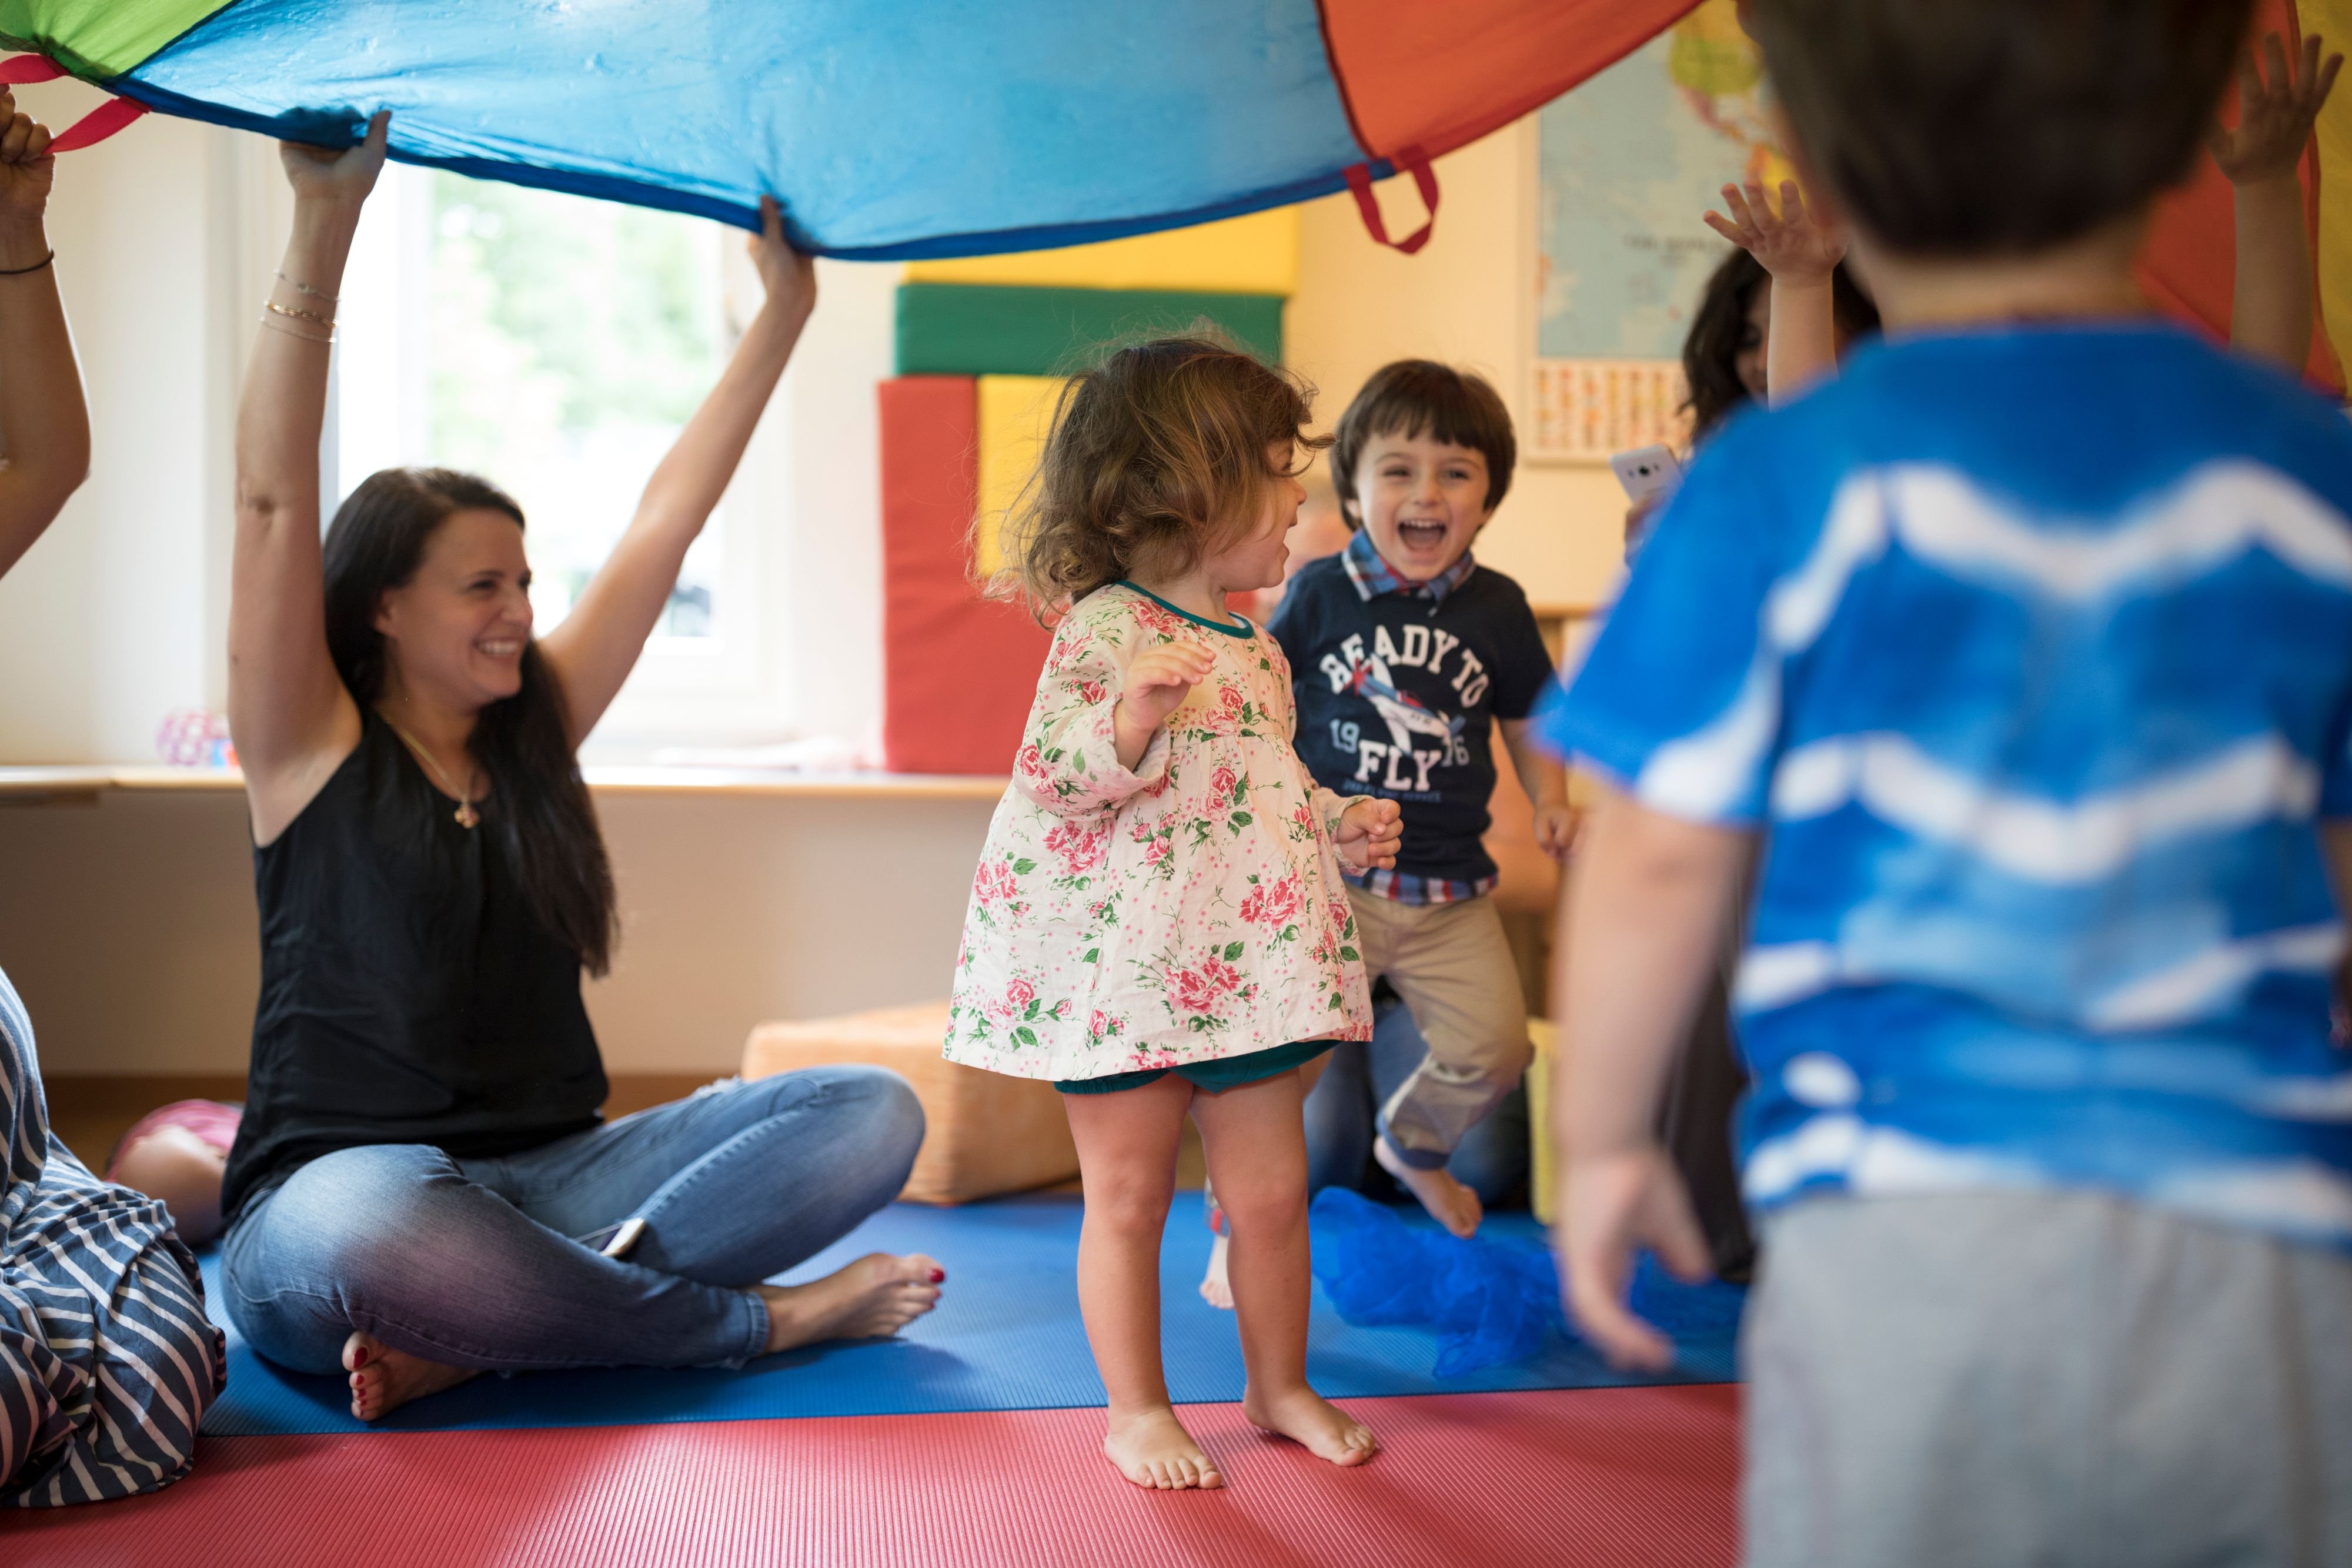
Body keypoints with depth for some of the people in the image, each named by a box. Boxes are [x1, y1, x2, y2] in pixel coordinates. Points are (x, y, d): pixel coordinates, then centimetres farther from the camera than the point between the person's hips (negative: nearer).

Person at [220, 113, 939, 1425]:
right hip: (341, 1186, -5)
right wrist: (326, 222, -19)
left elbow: (668, 521, 13)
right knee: (359, 1239, -43)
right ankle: (765, 1317, -22)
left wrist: (788, 305, 13)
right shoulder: (315, 753, 0)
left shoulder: (536, 734, 14)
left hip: (551, 1175, 6)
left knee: (873, 1114, -14)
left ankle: (493, 1330, -26)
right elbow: (276, 504, -13)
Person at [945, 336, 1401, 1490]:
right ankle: (1137, 1410, 20)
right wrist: (1132, 719, -37)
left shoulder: (1256, 649, 12)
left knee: (1272, 1189, 11)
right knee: (1127, 1195, 6)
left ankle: (1280, 1385, 30)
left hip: (1246, 965, 7)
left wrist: (1341, 826, 11)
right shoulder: (1102, 628, -13)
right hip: (1123, 972, -7)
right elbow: (1057, 772, -21)